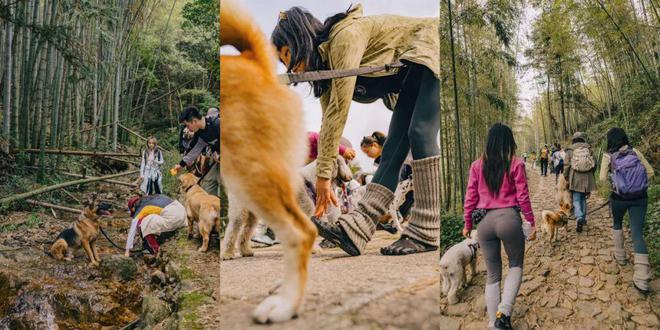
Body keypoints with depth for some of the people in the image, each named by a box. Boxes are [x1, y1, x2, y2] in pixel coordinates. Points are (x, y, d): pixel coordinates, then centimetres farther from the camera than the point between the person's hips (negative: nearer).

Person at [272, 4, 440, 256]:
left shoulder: (345, 36, -25)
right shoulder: (323, 59, 2)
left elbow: (339, 109, -29)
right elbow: (328, 121, -1)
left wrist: (324, 174, -27)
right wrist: (322, 180, -5)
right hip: (410, 75, 8)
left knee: (420, 133, -23)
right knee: (394, 147, -7)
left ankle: (425, 233, -20)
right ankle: (354, 229, -17)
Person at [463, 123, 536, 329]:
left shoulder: (477, 166, 4)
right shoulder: (515, 164, -3)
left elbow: (470, 197, 5)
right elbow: (523, 196, -3)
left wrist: (467, 224, 14)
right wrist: (531, 223, 7)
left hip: (485, 221, 3)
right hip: (509, 218, -2)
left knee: (492, 275, 16)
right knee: (515, 265, 20)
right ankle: (504, 311, 0)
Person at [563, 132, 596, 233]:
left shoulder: (570, 151, -4)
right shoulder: (588, 149, 3)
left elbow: (567, 166, -3)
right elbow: (594, 165, 8)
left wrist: (566, 179, 8)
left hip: (575, 179, -3)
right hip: (587, 178, 3)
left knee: (576, 199, -1)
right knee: (583, 198, 17)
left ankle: (580, 218, -20)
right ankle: (583, 218, 22)